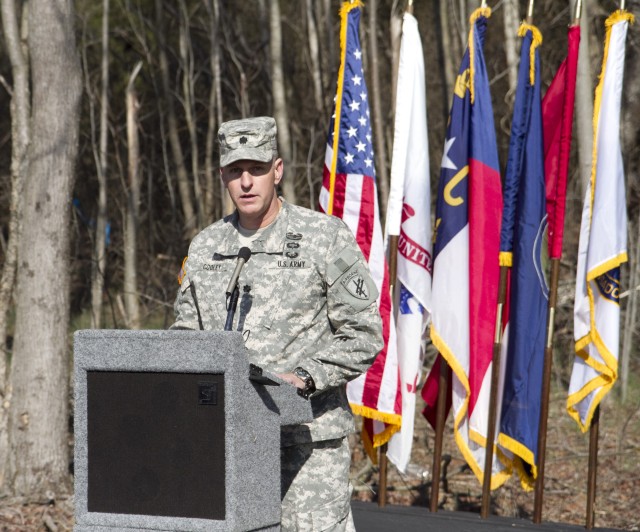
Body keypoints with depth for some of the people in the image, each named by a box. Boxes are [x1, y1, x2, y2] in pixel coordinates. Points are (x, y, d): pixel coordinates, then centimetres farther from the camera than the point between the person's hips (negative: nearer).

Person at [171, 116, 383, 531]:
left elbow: (363, 335, -4)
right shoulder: (205, 247, 12)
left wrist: (302, 378, -17)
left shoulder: (327, 238, -2)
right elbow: (187, 332, 21)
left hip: (307, 436, -4)